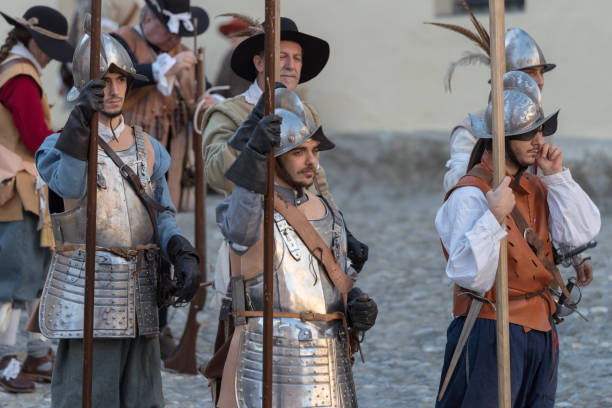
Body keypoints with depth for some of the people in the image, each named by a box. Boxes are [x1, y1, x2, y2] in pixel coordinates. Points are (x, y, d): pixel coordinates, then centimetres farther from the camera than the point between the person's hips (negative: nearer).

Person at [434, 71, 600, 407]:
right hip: (491, 334, -8)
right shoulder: (469, 195, -16)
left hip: (541, 334, 8)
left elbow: (583, 232, -2)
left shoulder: (536, 188, 11)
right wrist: (494, 218, -32)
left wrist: (557, 177, -5)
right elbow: (471, 275, -23)